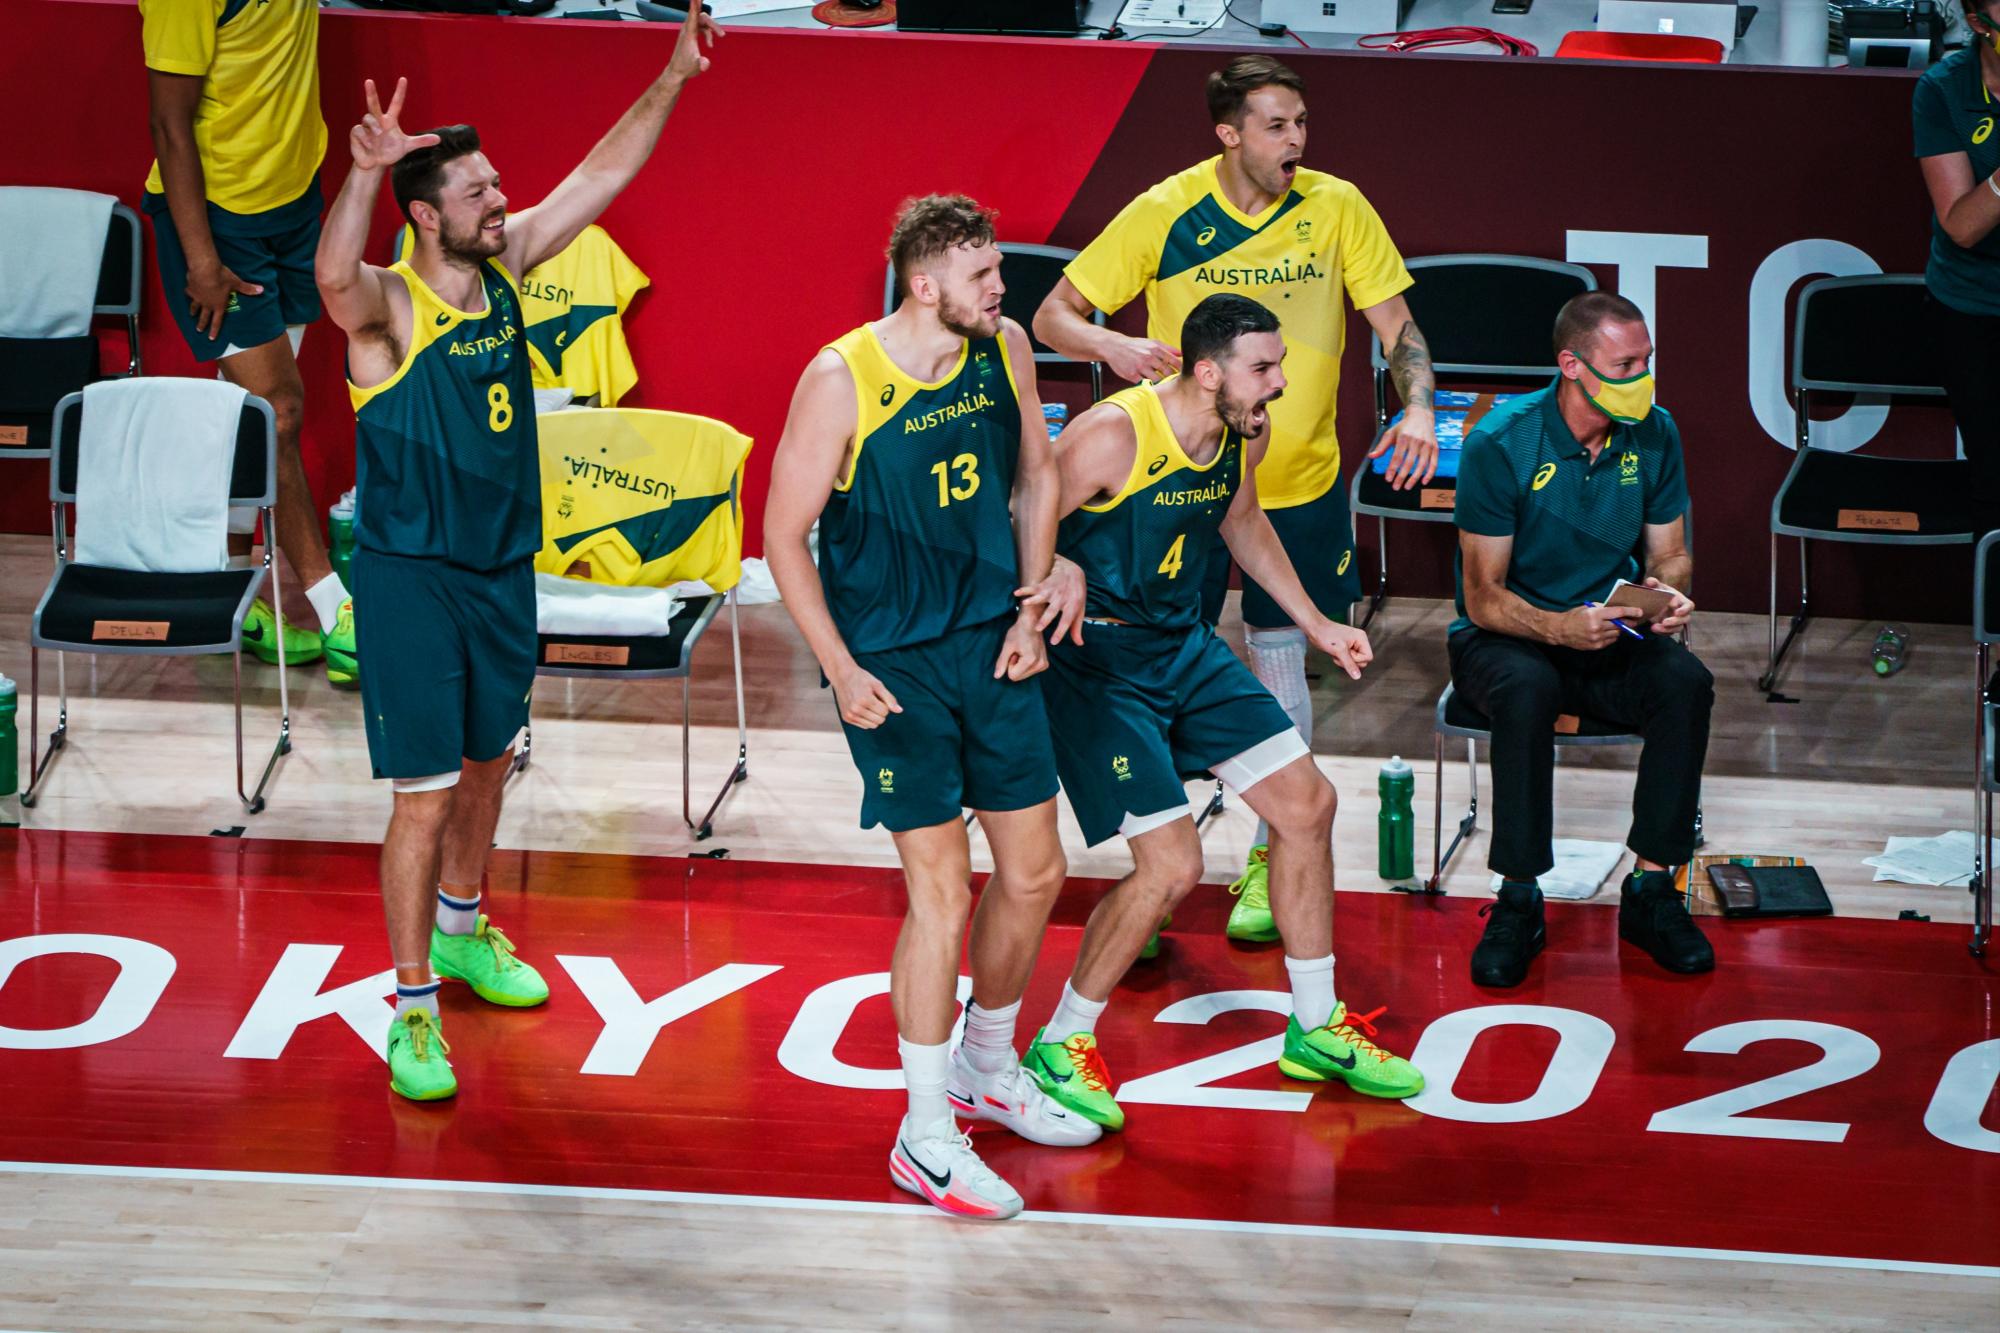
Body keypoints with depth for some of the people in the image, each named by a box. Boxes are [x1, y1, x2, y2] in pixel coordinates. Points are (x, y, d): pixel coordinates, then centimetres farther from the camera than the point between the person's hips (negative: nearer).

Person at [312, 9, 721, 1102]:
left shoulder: (504, 265, -2)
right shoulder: (387, 306, -22)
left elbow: (602, 174, 4)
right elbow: (335, 278, -46)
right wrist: (362, 177, -65)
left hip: (502, 566, 7)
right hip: (411, 574, -7)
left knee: (487, 761, 23)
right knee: (426, 794, -6)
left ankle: (460, 929, 46)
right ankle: (413, 1011, 2)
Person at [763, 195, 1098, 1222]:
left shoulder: (1004, 350, -1)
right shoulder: (841, 382, -17)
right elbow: (784, 534, -11)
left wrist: (1031, 609, 7)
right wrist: (842, 671, -13)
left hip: (992, 644, 6)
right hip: (890, 662, -6)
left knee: (1034, 874, 11)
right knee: (942, 892, -9)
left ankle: (987, 1070, 35)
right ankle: (925, 1139, 3)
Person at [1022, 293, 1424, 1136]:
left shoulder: (1248, 433, -2)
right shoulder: (1111, 438, -27)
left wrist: (1315, 625, 23)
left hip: (1185, 646, 8)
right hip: (1095, 661, -8)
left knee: (1307, 804, 9)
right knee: (1171, 867, -15)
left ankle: (1316, 1028, 26)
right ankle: (1059, 1049, 4)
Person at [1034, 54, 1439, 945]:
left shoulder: (1336, 208, -5)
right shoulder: (1165, 214, -9)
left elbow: (1396, 326, 0)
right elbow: (1055, 316, -3)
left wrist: (1417, 409, -19)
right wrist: (1113, 347, -25)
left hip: (1299, 486, 1)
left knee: (1279, 662, 8)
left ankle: (1269, 865, 21)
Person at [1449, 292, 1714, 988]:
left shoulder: (1654, 434, -3)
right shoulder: (1501, 444, -17)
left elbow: (1671, 554, 9)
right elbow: (1484, 598, -16)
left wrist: (1670, 592, -16)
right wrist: (1560, 627, -35)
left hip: (1606, 633, 4)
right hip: (1501, 638, -4)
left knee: (1686, 683, -28)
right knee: (1529, 691, -38)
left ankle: (1652, 889, -18)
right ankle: (1518, 903, -26)